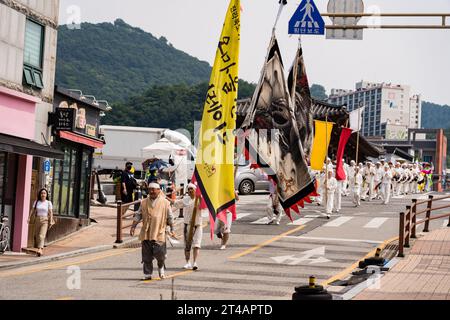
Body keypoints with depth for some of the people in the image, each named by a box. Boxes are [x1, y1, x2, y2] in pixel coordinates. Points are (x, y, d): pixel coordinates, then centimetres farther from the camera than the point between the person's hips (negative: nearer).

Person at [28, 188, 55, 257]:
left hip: (45, 221, -3)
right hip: (37, 220, 3)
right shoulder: (36, 202, 8)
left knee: (42, 235, -17)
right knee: (37, 235, 5)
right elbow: (32, 211, 5)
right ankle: (41, 250, 19)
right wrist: (29, 218, -7)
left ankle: (40, 250, -29)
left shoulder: (48, 203, 3)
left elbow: (50, 213, 1)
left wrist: (51, 222, -6)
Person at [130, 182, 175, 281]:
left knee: (160, 254, -8)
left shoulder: (165, 203, 4)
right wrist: (133, 226, 1)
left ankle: (161, 268, 21)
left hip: (159, 233, -2)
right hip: (146, 233, 3)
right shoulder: (144, 202, 10)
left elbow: (170, 217, 8)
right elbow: (138, 215, 11)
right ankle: (147, 274, 10)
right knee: (147, 256, 2)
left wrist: (172, 230, 7)